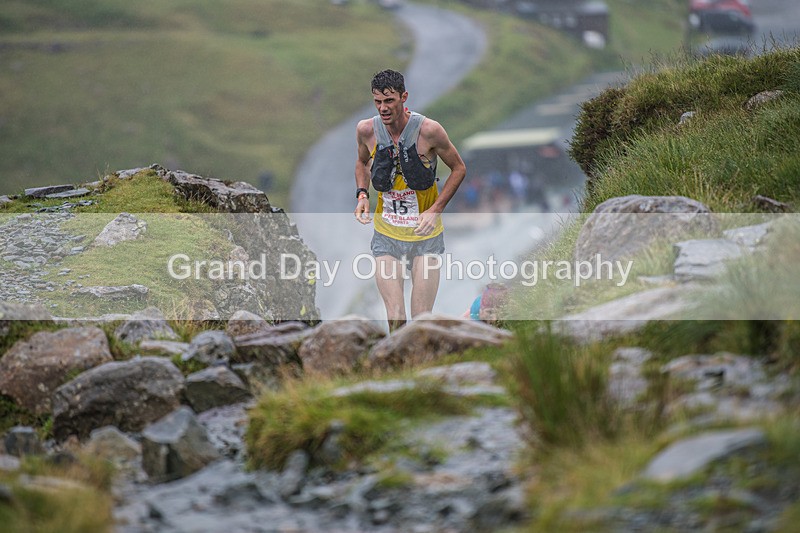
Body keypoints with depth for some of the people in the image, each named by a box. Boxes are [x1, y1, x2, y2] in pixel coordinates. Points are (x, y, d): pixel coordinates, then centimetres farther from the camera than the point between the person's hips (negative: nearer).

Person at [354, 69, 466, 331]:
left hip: (425, 234, -2)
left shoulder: (428, 130, -15)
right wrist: (362, 194, -1)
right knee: (395, 320, -5)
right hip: (386, 235, 2)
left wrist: (435, 210, -12)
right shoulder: (367, 130, -5)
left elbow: (459, 168, -1)